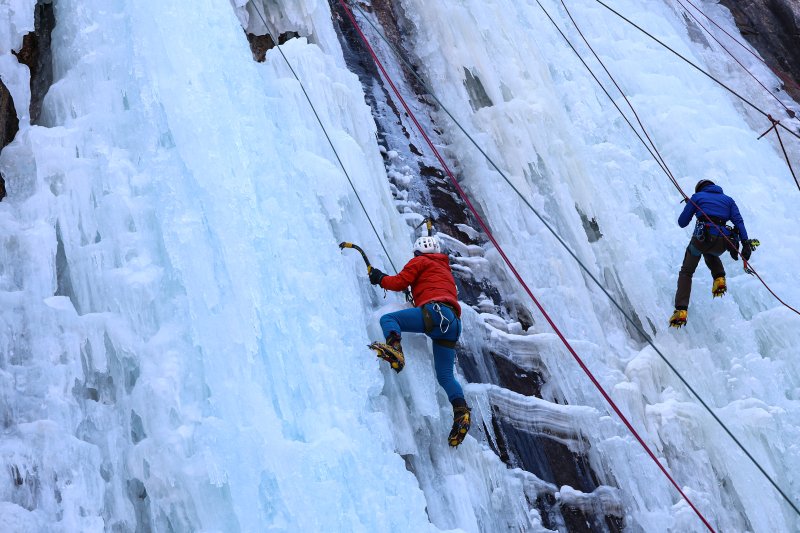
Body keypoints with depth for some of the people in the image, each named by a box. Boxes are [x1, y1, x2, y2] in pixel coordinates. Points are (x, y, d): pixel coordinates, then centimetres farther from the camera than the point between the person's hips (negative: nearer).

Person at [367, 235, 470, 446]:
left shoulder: (420, 261, 18)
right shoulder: (445, 269, 41)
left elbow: (399, 282, 10)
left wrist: (379, 278, 25)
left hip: (435, 311, -7)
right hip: (453, 323, 7)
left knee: (388, 319, -10)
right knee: (445, 375, 4)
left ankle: (394, 350, -39)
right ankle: (461, 411, -16)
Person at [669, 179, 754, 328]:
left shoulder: (697, 197, 17)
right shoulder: (728, 200, 24)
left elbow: (682, 223, 15)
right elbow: (739, 221, 7)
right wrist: (745, 243, -2)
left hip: (701, 238, -3)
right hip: (722, 243, 3)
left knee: (686, 272, 13)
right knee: (710, 254, 40)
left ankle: (681, 310, -6)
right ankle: (719, 279, 12)